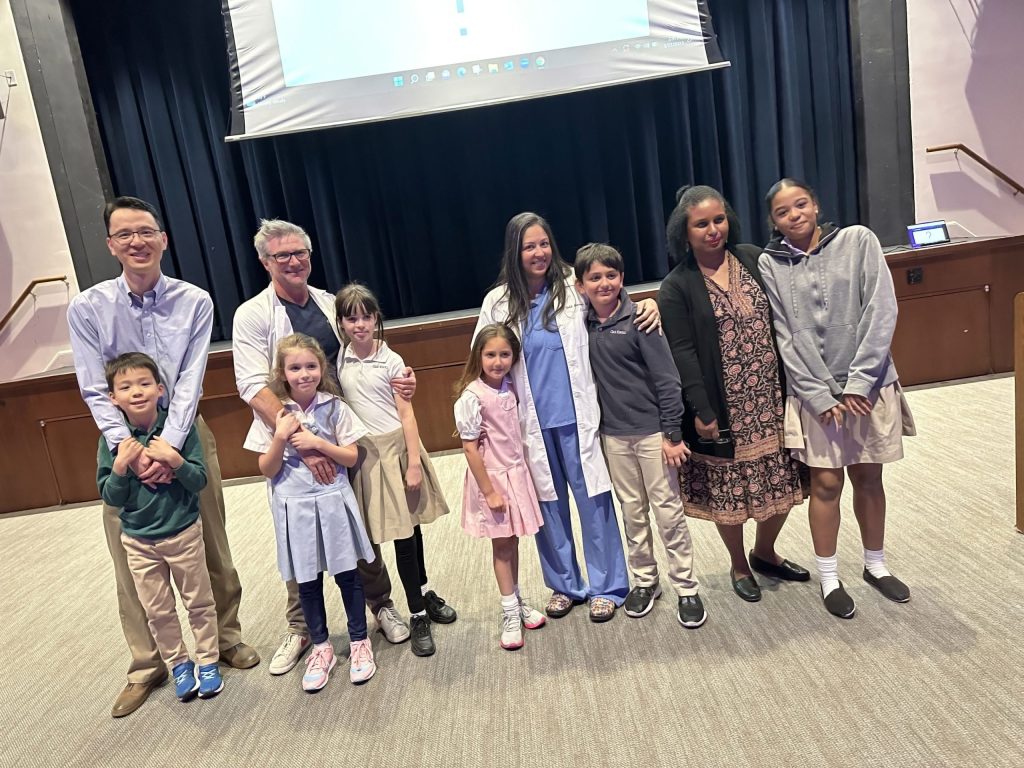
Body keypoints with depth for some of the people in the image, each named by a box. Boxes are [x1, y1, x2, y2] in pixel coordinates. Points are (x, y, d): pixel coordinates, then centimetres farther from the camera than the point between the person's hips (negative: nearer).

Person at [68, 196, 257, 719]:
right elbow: (96, 391, -10)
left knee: (212, 546, 10)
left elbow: (190, 382, -12)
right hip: (123, 441, 0)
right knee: (132, 559, 7)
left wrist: (166, 445, -23)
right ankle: (146, 666, 25)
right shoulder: (87, 309, -7)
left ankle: (225, 636, 31)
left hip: (184, 435, 0)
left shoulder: (194, 302, -7)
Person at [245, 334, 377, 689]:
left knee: (347, 575, 9)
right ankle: (321, 647, 31)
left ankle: (359, 642, 27)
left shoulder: (334, 407, -5)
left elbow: (351, 457, -4)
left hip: (333, 502, 0)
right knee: (307, 581, 12)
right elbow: (267, 470, -4)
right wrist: (281, 438, -19)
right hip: (295, 507, 1)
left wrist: (317, 442, -17)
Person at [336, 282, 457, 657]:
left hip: (398, 446, 0)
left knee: (411, 525, 11)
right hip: (366, 453, 1)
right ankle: (418, 615, 16)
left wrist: (414, 463, -10)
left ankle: (424, 592, 36)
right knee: (401, 533, 3)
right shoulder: (338, 361, 2)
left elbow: (406, 414, -6)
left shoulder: (391, 360, -4)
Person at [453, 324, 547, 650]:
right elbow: (470, 449, -18)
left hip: (516, 473, 5)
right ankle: (510, 613, 22)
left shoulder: (509, 386, -1)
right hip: (491, 478, -5)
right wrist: (489, 491, -15)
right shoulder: (472, 396, -20)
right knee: (501, 545, 8)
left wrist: (520, 471, 9)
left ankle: (517, 601, 33)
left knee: (512, 541, 16)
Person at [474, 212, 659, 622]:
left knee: (593, 499, 5)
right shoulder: (498, 303, 1)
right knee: (549, 503, 13)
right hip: (532, 423, 2)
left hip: (577, 417, -1)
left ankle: (606, 587, 23)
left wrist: (648, 306, -12)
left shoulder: (575, 286, -3)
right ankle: (564, 584, 31)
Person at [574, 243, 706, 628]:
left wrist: (673, 434, -13)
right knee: (632, 512, 14)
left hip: (652, 430, -4)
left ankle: (686, 588, 18)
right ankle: (645, 581, 30)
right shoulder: (584, 326, 1)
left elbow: (667, 378, -11)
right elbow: (587, 379, 8)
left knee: (668, 509, 4)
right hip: (613, 434, 4)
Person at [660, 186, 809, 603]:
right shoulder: (676, 287, -8)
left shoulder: (753, 258, 4)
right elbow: (682, 353, -12)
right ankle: (739, 566, 34)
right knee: (729, 491, 9)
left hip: (771, 400, 4)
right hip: (725, 410, -4)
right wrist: (702, 412, -16)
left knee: (782, 484, 13)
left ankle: (765, 553, 40)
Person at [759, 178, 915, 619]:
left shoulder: (857, 240, -1)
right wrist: (821, 395, -11)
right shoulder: (770, 264, -2)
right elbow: (783, 336, -5)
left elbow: (881, 310, -7)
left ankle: (875, 565, 33)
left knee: (868, 478, 13)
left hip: (869, 385, 1)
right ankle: (829, 579, 21)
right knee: (826, 484, 5)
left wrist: (858, 381, -13)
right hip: (813, 393, -1)